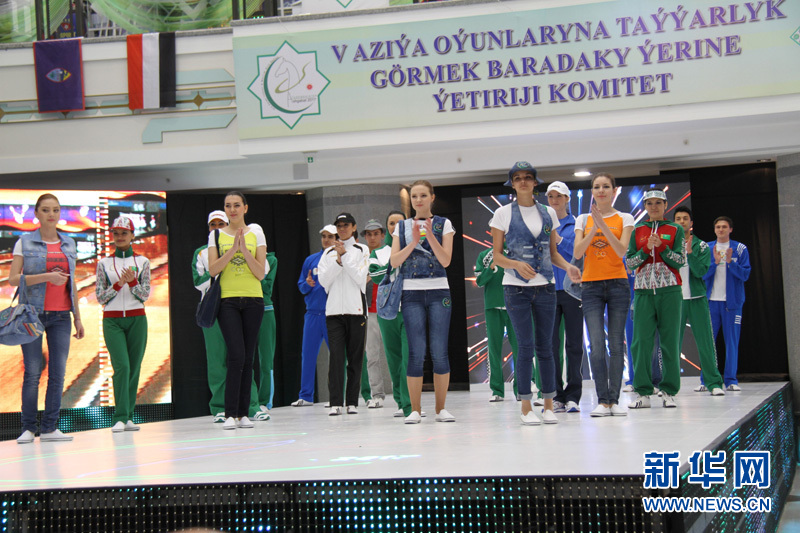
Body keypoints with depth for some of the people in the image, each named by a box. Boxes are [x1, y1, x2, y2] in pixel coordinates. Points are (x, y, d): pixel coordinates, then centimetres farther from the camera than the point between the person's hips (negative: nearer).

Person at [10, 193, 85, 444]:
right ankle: (28, 428, 2)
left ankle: (50, 428, 3)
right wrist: (45, 277, -15)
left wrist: (77, 317, 15)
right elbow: (13, 279, -4)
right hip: (33, 313, -3)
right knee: (32, 372, -4)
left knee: (58, 372, -2)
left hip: (60, 315, 3)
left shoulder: (68, 244, 13)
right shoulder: (25, 242, 2)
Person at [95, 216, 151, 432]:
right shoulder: (104, 263, 8)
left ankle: (128, 416, 8)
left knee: (134, 368, 1)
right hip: (112, 320, -1)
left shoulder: (142, 262, 9)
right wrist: (118, 284, -13)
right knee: (122, 366, -15)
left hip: (137, 319, 2)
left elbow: (145, 295, 2)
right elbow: (100, 297, 2)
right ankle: (120, 418, -14)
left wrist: (132, 281, -15)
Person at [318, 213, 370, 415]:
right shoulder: (328, 253, 14)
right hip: (334, 309, 1)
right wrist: (338, 260, -8)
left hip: (356, 308, -1)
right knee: (336, 356, -9)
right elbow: (324, 280, 3)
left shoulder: (362, 250, 9)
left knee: (355, 357, 0)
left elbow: (360, 277, -4)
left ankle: (352, 402, 6)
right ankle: (336, 403, -12)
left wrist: (345, 256, -8)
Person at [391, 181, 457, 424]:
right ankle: (415, 410, 0)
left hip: (439, 292, 0)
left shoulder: (443, 224, 8)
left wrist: (430, 236, -14)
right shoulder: (402, 227, 12)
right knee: (416, 352, -5)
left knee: (439, 351, -3)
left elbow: (446, 260, -3)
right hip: (411, 293, 0)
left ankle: (441, 408, 5)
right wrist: (414, 241, -10)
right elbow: (394, 261, 2)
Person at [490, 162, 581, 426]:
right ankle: (526, 407, 1)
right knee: (525, 346, -6)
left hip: (545, 286, 3)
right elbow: (497, 255, 0)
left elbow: (553, 253, 14)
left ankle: (548, 406, 10)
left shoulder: (548, 213, 11)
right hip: (516, 287, -3)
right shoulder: (503, 214, 1)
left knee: (545, 346, 3)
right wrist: (516, 265, -19)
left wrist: (568, 266, -5)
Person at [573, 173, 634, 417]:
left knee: (616, 343, -2)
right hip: (591, 285, 1)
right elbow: (577, 252, -3)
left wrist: (603, 224, -17)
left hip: (617, 284, 0)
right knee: (596, 344, -9)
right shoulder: (583, 220, 10)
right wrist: (594, 227, -13)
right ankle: (602, 401, -5)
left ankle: (614, 400, 3)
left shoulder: (624, 219, 6)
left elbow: (622, 251, -9)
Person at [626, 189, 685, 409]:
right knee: (641, 340, -5)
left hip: (669, 291, -1)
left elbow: (681, 260, 0)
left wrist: (661, 247, -12)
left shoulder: (675, 230, 9)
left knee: (670, 340, -2)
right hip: (643, 291, 1)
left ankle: (669, 391, 4)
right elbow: (629, 261, 7)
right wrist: (646, 249, -8)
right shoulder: (637, 231, 13)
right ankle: (643, 392, -2)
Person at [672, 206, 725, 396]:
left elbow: (701, 271, -7)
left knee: (705, 341, -3)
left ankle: (713, 382, 1)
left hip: (697, 299, -1)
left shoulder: (701, 246, 7)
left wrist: (689, 252, -17)